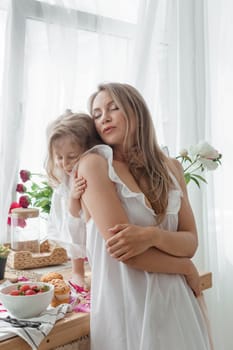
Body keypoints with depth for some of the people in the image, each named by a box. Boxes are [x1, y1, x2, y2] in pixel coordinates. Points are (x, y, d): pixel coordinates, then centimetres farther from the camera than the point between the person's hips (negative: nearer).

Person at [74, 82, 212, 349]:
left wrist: (153, 236, -21)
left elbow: (190, 241, 0)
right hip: (125, 304, -4)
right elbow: (122, 250, -17)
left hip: (175, 300, 5)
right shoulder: (94, 163, -10)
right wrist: (187, 268, -5)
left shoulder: (171, 168, 6)